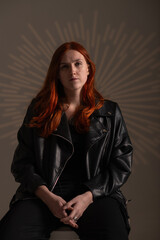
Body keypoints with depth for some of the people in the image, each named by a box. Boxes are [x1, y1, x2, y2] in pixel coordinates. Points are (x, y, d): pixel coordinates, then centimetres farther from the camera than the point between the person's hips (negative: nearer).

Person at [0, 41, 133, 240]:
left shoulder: (109, 112, 14)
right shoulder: (39, 110, 14)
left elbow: (121, 164, 7)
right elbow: (22, 163, 8)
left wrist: (88, 196, -9)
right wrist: (49, 197, -10)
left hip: (95, 194, 0)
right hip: (43, 194, 1)